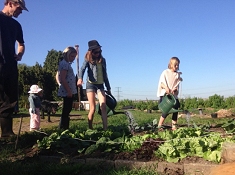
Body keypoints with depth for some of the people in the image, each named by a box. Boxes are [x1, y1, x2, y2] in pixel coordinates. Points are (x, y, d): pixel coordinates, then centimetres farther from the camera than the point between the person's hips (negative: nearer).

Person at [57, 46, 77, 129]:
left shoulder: (67, 64, 18)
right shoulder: (64, 64, -12)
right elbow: (63, 79, -20)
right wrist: (69, 91, -21)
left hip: (70, 91, 10)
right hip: (67, 91, -10)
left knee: (67, 110, 13)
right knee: (66, 111, -6)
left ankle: (65, 128, 19)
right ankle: (62, 128, -1)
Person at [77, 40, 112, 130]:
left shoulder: (102, 60, 13)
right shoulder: (88, 60, 0)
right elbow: (82, 69, -18)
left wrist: (108, 88, 17)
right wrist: (80, 78, -40)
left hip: (100, 85, 3)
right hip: (91, 85, -3)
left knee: (103, 107, -10)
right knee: (93, 108, -7)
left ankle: (105, 128, -12)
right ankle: (90, 128, 7)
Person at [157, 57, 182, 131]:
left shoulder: (177, 74, 9)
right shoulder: (165, 72, 0)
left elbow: (177, 85, 5)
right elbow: (161, 83, -7)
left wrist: (174, 89, -17)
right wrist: (166, 88, -25)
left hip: (174, 95, 4)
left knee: (175, 109, -2)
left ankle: (174, 126, 8)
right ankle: (159, 125, 0)